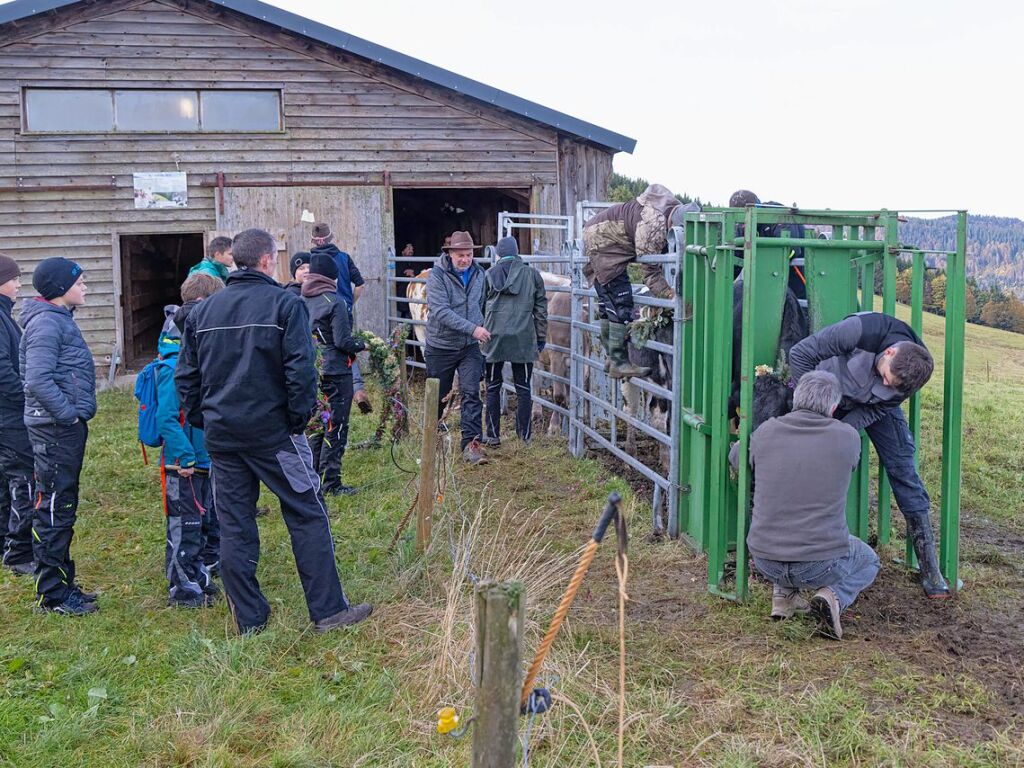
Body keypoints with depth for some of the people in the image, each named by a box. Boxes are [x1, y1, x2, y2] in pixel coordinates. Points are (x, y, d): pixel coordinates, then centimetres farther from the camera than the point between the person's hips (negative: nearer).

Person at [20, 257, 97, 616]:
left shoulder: (60, 319, 16)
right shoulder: (46, 323, -15)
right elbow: (38, 381, -24)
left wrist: (77, 415, 13)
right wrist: (68, 414, -19)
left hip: (68, 426, 10)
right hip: (55, 429, -10)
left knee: (62, 508, 16)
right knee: (53, 509, -3)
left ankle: (63, 583, 27)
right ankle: (53, 594, 4)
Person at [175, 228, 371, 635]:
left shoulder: (202, 310, 9)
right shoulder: (285, 303, -7)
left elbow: (185, 375, 11)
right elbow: (300, 369, -14)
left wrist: (200, 420, 17)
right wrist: (299, 418, -6)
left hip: (221, 434, 5)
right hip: (271, 429, -5)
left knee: (234, 525, 9)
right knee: (307, 514, 4)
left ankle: (249, 617, 16)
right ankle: (328, 609, 6)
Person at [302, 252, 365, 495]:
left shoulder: (301, 301, 3)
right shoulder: (333, 304, -14)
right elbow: (343, 341, -16)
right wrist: (362, 345, 2)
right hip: (335, 372, -6)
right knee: (335, 427, 0)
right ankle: (331, 482, 0)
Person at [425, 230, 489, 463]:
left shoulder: (478, 274, 2)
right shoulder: (437, 275, -15)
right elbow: (441, 311, -25)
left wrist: (482, 328, 17)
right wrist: (472, 328, -30)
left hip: (469, 347, 3)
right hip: (441, 346, -3)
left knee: (471, 393, -10)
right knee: (438, 396, 11)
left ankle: (471, 443, -10)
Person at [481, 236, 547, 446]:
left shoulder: (489, 275, 4)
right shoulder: (532, 274, 4)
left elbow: (479, 308, 7)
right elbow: (541, 309, 6)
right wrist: (541, 337, 12)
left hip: (494, 338, 0)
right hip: (524, 339, 0)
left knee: (493, 387, 10)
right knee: (523, 388, 7)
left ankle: (493, 435, 12)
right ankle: (525, 436, 9)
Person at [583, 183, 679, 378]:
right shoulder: (654, 225, -28)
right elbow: (651, 273, -26)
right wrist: (671, 295, -31)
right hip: (602, 242, -10)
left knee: (608, 302, 14)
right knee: (621, 303, -12)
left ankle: (612, 357, 22)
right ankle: (619, 363, -11)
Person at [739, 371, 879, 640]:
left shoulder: (765, 432, -4)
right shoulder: (848, 438, -7)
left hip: (765, 560, 3)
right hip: (821, 564, -3)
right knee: (868, 563, 29)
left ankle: (783, 593, 18)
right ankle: (833, 597, -1)